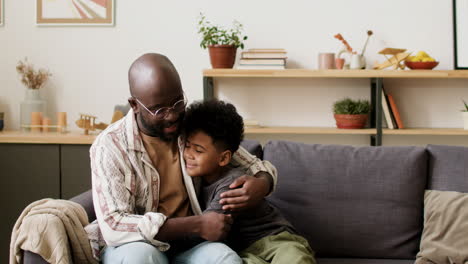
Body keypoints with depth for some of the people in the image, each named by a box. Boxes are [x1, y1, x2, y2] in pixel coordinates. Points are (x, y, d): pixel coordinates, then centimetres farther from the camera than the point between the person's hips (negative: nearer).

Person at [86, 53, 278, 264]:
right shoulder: (110, 145, -12)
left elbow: (255, 165, 11)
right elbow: (114, 225, -22)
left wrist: (261, 184, -17)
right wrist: (196, 225, -28)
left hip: (187, 246, 2)